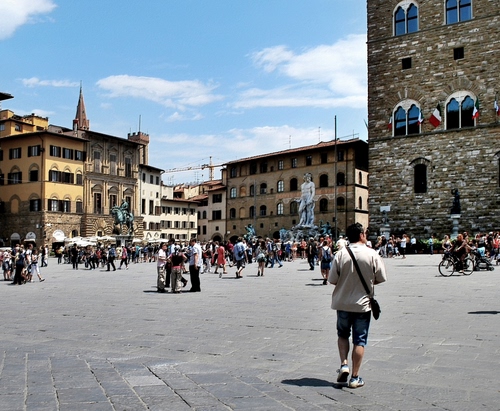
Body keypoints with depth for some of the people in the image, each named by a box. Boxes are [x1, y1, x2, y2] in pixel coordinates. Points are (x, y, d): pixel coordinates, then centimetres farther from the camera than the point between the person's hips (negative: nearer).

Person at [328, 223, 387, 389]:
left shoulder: (341, 254, -8)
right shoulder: (372, 254, -10)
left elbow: (332, 280, -7)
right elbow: (381, 278, -4)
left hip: (343, 303, 1)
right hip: (362, 303, -1)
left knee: (343, 334, 22)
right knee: (359, 340, 8)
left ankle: (344, 364, 6)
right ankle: (355, 377, 12)